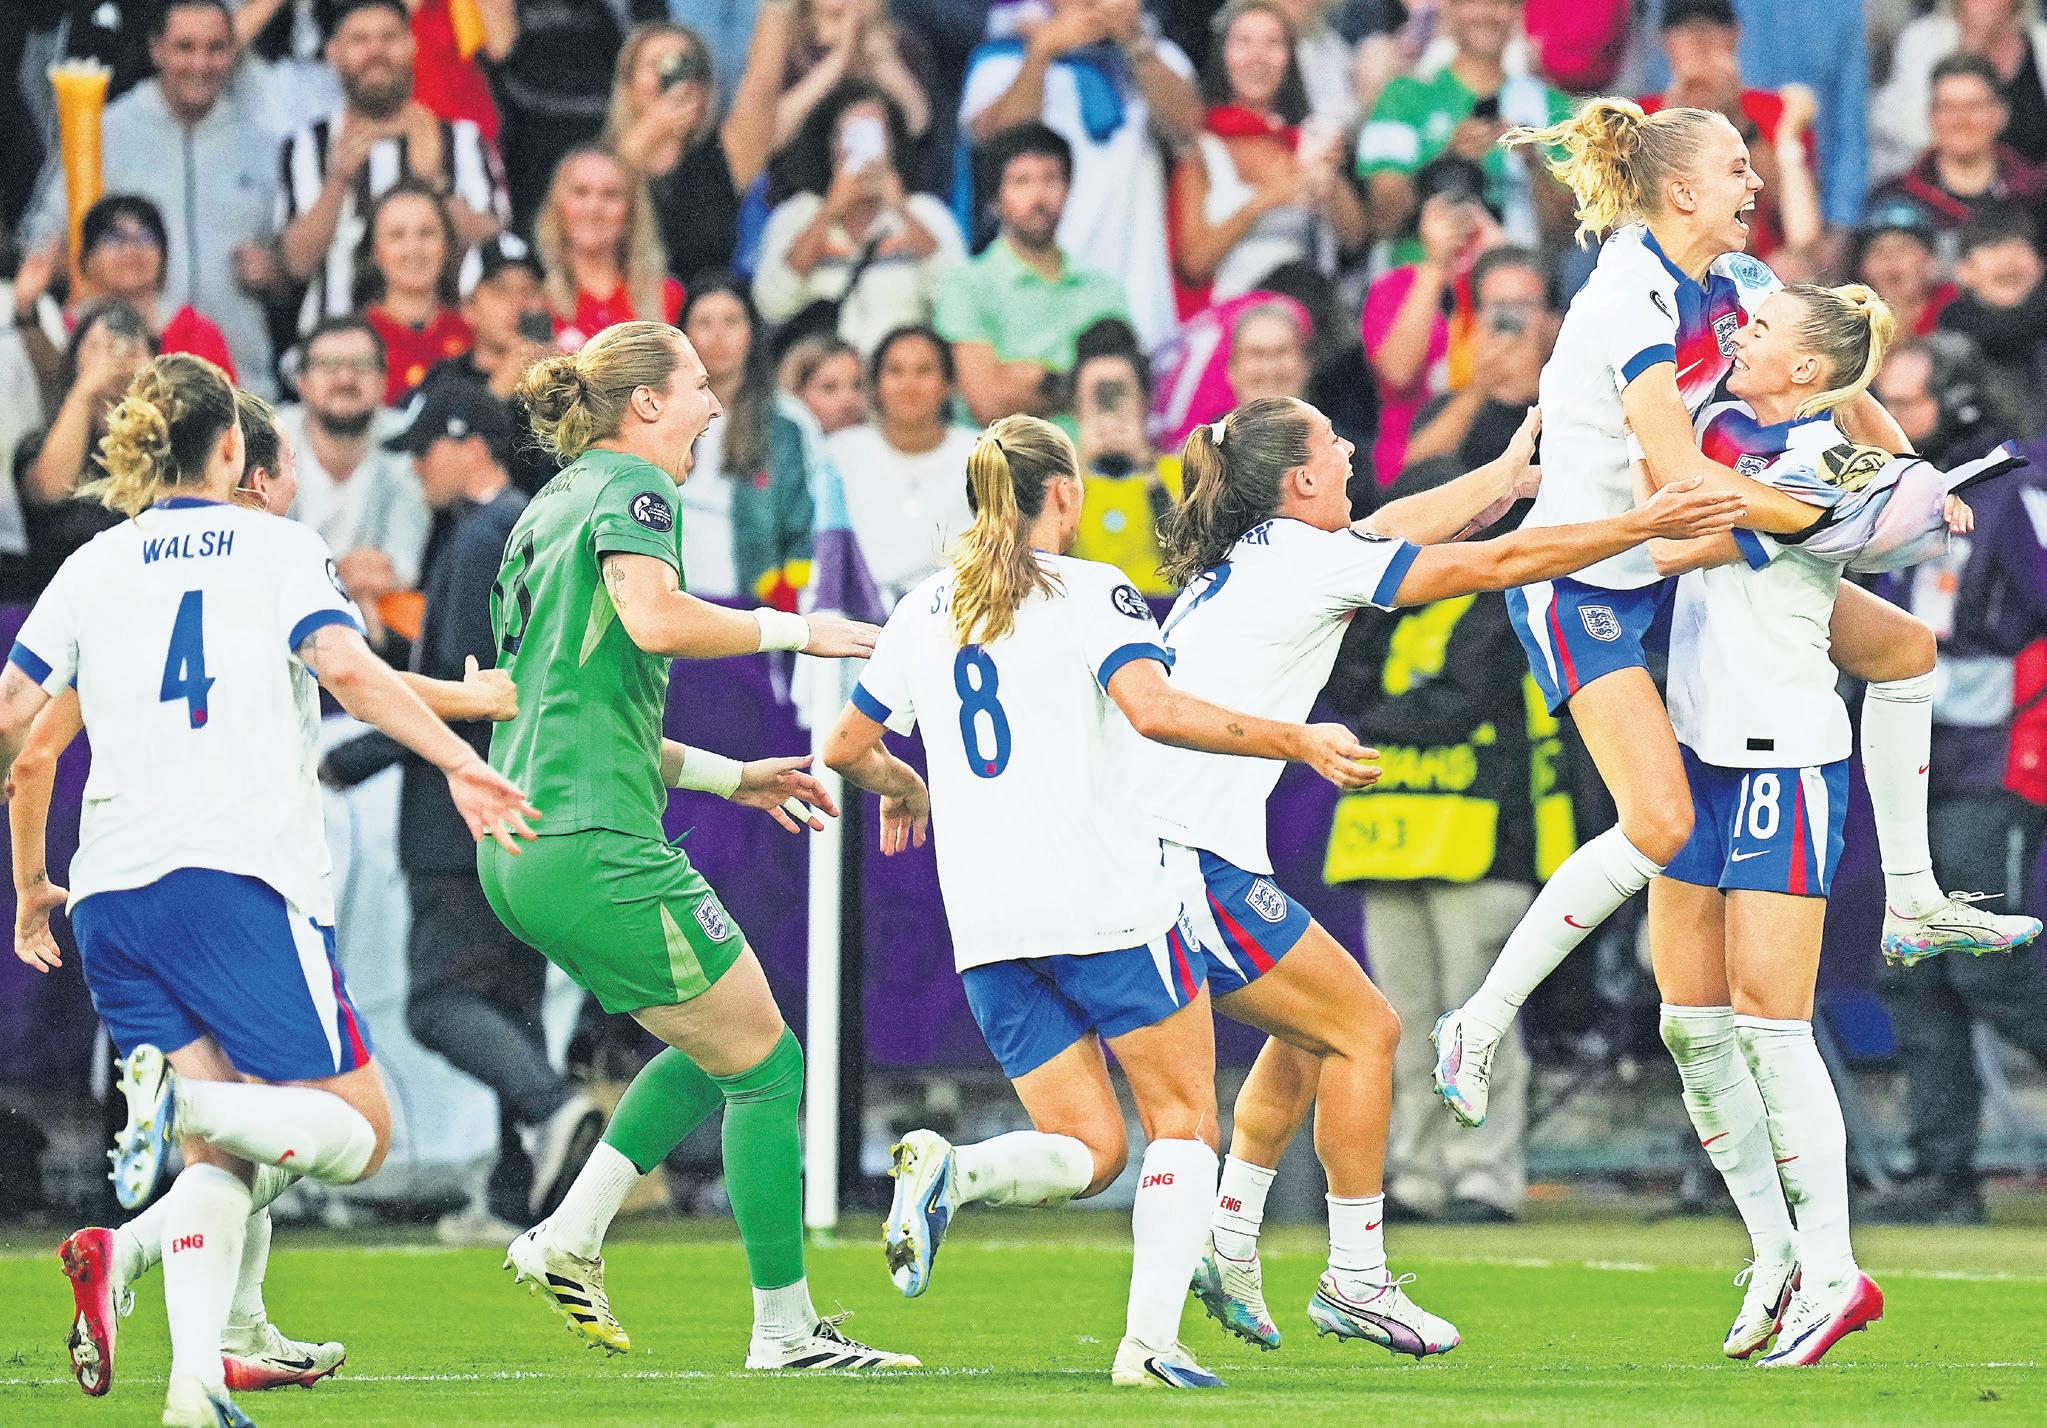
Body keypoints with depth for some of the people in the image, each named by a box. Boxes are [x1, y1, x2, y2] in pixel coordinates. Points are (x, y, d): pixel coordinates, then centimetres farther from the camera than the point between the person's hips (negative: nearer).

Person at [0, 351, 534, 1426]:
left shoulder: (91, 568, 17)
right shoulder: (275, 546, 8)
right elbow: (346, 668, -9)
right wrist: (461, 765, -11)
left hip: (113, 893, 4)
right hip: (240, 874, -4)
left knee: (216, 1156, 6)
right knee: (356, 1129, 0)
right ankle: (182, 1093, -28)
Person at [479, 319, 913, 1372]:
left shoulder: (550, 508, 22)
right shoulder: (629, 486, -5)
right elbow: (653, 616, -25)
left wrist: (728, 777, 26)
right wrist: (792, 629, -13)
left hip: (522, 846, 10)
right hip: (595, 849, -10)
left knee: (718, 1046, 22)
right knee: (767, 1063, 0)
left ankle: (568, 1238, 11)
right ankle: (786, 1331, 4)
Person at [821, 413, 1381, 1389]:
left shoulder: (925, 611, 13)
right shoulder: (1087, 592, -3)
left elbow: (844, 748, 19)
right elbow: (1152, 707, -19)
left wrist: (904, 789, 40)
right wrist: (1296, 743, -16)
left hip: (986, 926, 5)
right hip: (1106, 901, -5)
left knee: (1089, 1152, 10)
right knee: (1182, 1121, 8)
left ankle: (948, 1171, -21)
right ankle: (1151, 1341, -9)